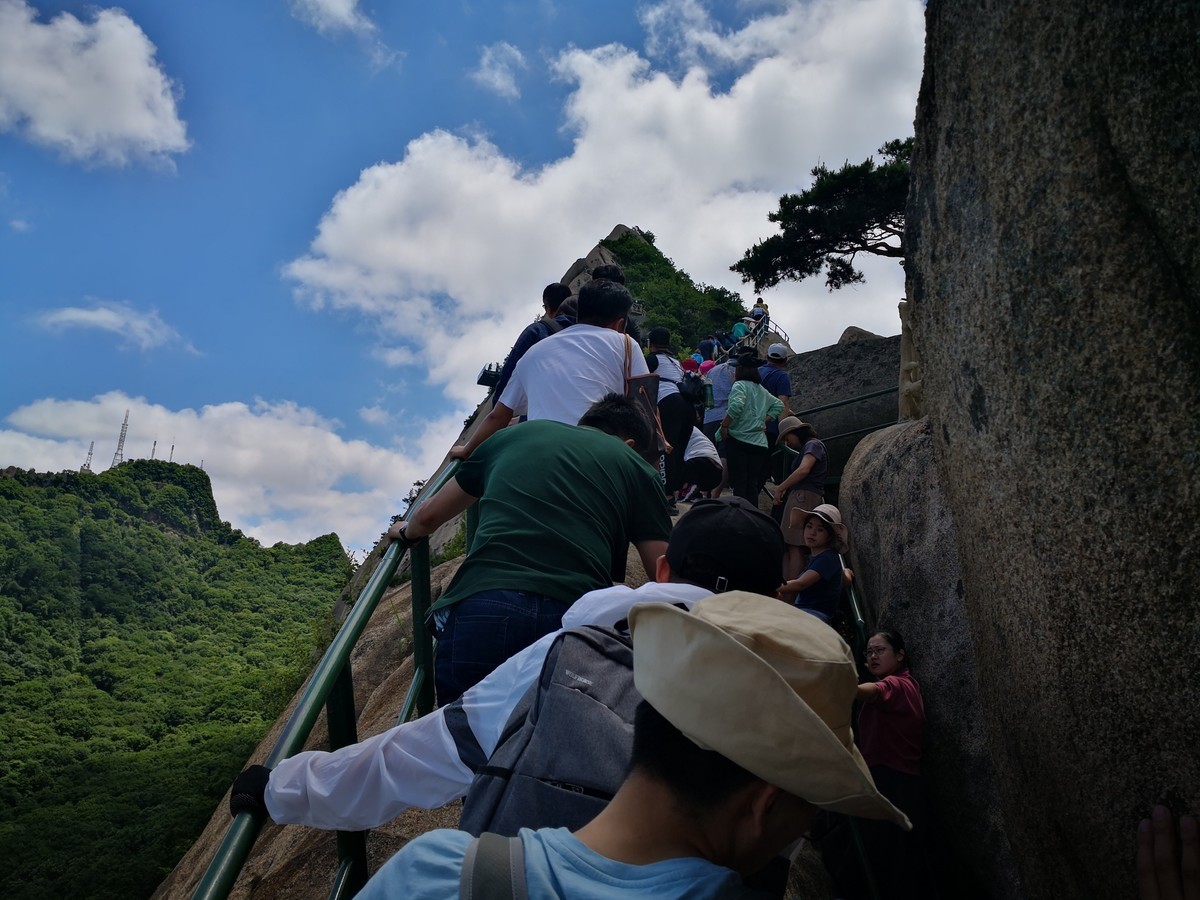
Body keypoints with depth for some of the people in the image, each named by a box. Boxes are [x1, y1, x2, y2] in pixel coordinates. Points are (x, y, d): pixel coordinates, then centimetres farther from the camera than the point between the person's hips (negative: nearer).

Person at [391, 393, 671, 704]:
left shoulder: (517, 434, 23)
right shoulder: (636, 467, 18)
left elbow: (428, 516, 32)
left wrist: (407, 532, 54)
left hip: (480, 609, 1)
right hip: (577, 617, -1)